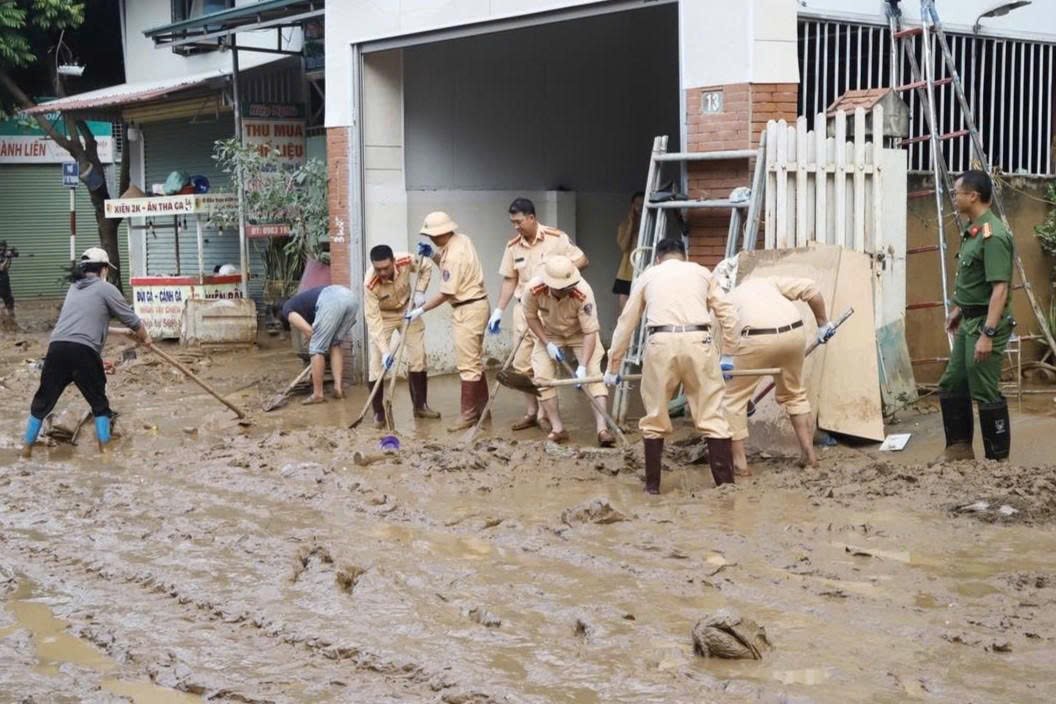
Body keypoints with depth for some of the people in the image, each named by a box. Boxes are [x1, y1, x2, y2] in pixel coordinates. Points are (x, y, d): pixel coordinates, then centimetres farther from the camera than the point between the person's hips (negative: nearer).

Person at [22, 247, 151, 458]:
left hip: (57, 348, 5)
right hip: (84, 351, -5)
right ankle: (104, 448, 10)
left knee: (43, 400, 13)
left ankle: (27, 447, 17)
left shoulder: (74, 288, 26)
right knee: (98, 401, 11)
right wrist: (145, 338, 28)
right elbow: (130, 319, 9)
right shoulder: (105, 289, 7)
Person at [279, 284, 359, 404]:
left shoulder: (287, 309, 21)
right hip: (350, 297, 7)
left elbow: (308, 331, 9)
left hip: (331, 300, -7)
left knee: (317, 349, 7)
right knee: (335, 344, 23)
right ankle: (339, 387, 17)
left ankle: (318, 394, 11)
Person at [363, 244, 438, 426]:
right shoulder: (370, 284, -36)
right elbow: (373, 321, -33)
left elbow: (426, 266, -6)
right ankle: (378, 413, 0)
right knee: (378, 363, -10)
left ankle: (420, 405, 17)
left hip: (407, 311, 3)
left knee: (418, 357, 5)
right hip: (382, 316, -3)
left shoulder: (405, 261, -30)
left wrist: (419, 291, -18)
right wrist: (385, 351, -38)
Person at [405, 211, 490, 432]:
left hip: (468, 310, -11)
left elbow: (446, 293, -21)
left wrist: (421, 309, -13)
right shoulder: (460, 240, 4)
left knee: (467, 364, -6)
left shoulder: (454, 254, -24)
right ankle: (482, 407, 24)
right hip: (473, 306, 11)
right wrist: (433, 254, 3)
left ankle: (468, 414, -1)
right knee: (475, 361, 17)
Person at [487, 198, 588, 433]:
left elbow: (582, 260, -5)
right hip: (523, 308, 5)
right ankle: (532, 411, 18)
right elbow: (510, 280, 10)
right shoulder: (513, 246, 5)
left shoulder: (556, 238, -8)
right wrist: (499, 311, 5)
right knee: (522, 363, 6)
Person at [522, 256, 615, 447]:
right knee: (542, 376, -8)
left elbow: (590, 332, -32)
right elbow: (531, 316, -10)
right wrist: (548, 344, -17)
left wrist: (583, 366, -37)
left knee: (593, 373, -17)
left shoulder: (583, 292, -39)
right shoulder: (534, 290, -32)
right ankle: (557, 428, 3)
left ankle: (601, 428, -20)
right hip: (550, 334, 2)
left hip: (580, 333, -2)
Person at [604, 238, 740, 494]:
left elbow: (625, 324, 25)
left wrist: (613, 367, 31)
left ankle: (652, 483, 18)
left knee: (655, 417, 13)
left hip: (662, 343, 0)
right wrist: (728, 355, 24)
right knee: (712, 415, 5)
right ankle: (726, 482, 4)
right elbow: (728, 314, 15)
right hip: (698, 341, 0)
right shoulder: (701, 272, 24)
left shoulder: (648, 276, 24)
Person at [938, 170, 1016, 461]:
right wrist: (958, 309, 27)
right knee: (951, 387, 16)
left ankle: (999, 460, 9)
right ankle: (960, 450, 27)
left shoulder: (993, 235, -21)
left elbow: (1000, 289, -25)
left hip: (986, 323, -10)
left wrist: (987, 334, -28)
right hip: (969, 322, 10)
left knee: (985, 394, -2)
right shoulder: (973, 230, 8)